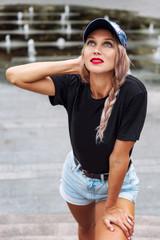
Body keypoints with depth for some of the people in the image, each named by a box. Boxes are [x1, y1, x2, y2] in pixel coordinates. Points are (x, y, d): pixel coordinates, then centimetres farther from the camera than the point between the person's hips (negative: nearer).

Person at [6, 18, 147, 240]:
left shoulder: (132, 92, -31)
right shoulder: (74, 86, -21)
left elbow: (119, 157, -25)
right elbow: (14, 75, -28)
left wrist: (111, 207, -15)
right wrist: (73, 65, -28)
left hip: (117, 182, -3)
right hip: (77, 177, 3)